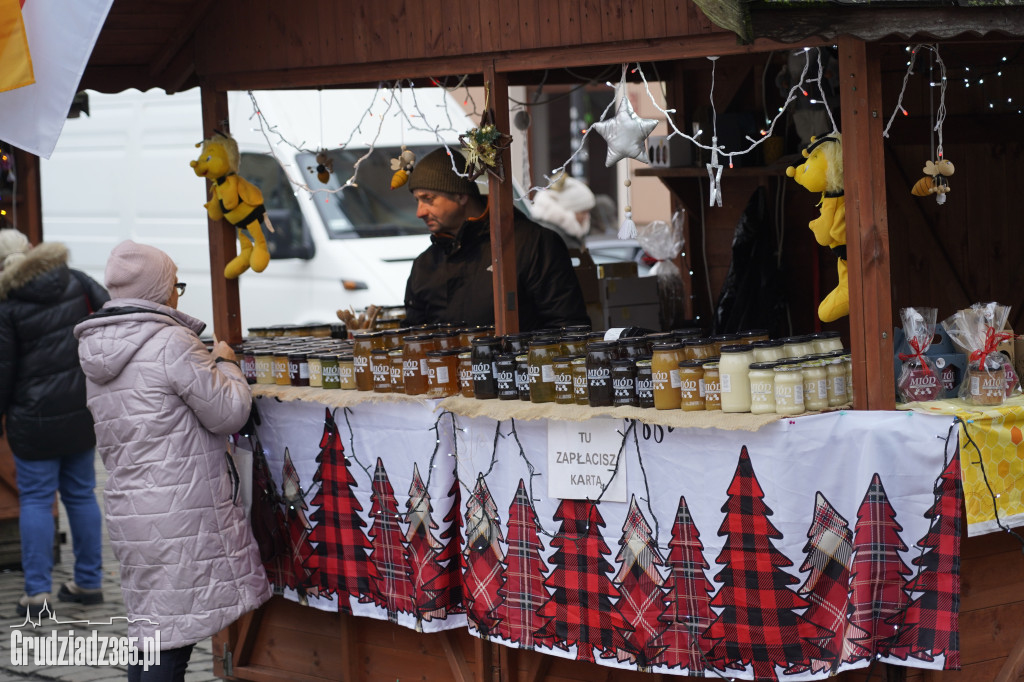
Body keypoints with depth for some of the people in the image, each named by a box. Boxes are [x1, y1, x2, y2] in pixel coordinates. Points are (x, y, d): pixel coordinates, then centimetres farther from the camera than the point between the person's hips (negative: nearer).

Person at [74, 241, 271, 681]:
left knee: (148, 630, 14)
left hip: (129, 507, 8)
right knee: (171, 637, -5)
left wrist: (207, 366, 22)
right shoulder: (171, 343, -15)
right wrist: (225, 364, 7)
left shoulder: (97, 348, 11)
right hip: (178, 509, -8)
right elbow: (228, 413, -10)